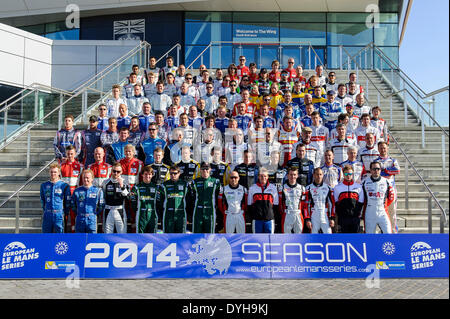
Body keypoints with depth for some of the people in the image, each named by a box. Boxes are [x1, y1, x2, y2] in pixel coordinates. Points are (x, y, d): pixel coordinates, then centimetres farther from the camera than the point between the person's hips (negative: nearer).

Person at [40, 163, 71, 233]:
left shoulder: (64, 185, -1)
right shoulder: (44, 185, 10)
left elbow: (68, 202, 2)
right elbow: (42, 201, 20)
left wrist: (66, 214, -1)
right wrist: (44, 211, 16)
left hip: (59, 215, -3)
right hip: (47, 216, 3)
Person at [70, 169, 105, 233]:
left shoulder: (98, 190, 3)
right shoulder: (77, 191, 8)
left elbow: (101, 205, 6)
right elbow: (72, 204, 16)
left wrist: (95, 214, 3)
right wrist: (78, 213, 11)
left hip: (92, 220, -2)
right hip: (79, 220, 2)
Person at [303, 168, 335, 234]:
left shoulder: (328, 188, 7)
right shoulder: (309, 188, 2)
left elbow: (332, 204, 9)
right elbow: (306, 205, 0)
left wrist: (332, 218, 3)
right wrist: (307, 219, -5)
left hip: (325, 217, 1)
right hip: (313, 218, -1)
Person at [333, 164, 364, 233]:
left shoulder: (358, 187, 8)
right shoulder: (337, 187, 7)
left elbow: (361, 203, 9)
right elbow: (335, 204, 8)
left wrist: (358, 214, -2)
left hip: (355, 218, 0)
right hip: (343, 218, 0)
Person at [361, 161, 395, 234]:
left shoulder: (386, 182, 4)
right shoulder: (365, 182, 1)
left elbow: (391, 197, 15)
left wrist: (384, 205, 9)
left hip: (382, 213, 0)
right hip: (369, 214, 0)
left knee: (388, 233, -9)